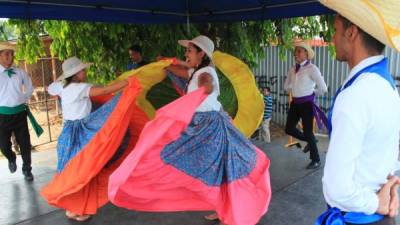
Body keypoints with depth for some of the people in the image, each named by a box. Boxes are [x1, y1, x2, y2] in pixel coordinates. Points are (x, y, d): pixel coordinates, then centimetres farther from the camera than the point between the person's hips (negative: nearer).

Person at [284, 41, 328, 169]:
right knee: (289, 129, 6)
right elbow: (287, 86, 21)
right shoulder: (292, 70, 7)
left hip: (307, 103, -6)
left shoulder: (312, 69, -12)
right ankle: (310, 141, 33)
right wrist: (298, 90, 11)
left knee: (307, 131, -1)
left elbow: (323, 88, -14)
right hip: (295, 103, 7)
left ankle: (316, 160, 18)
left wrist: (312, 93, 2)